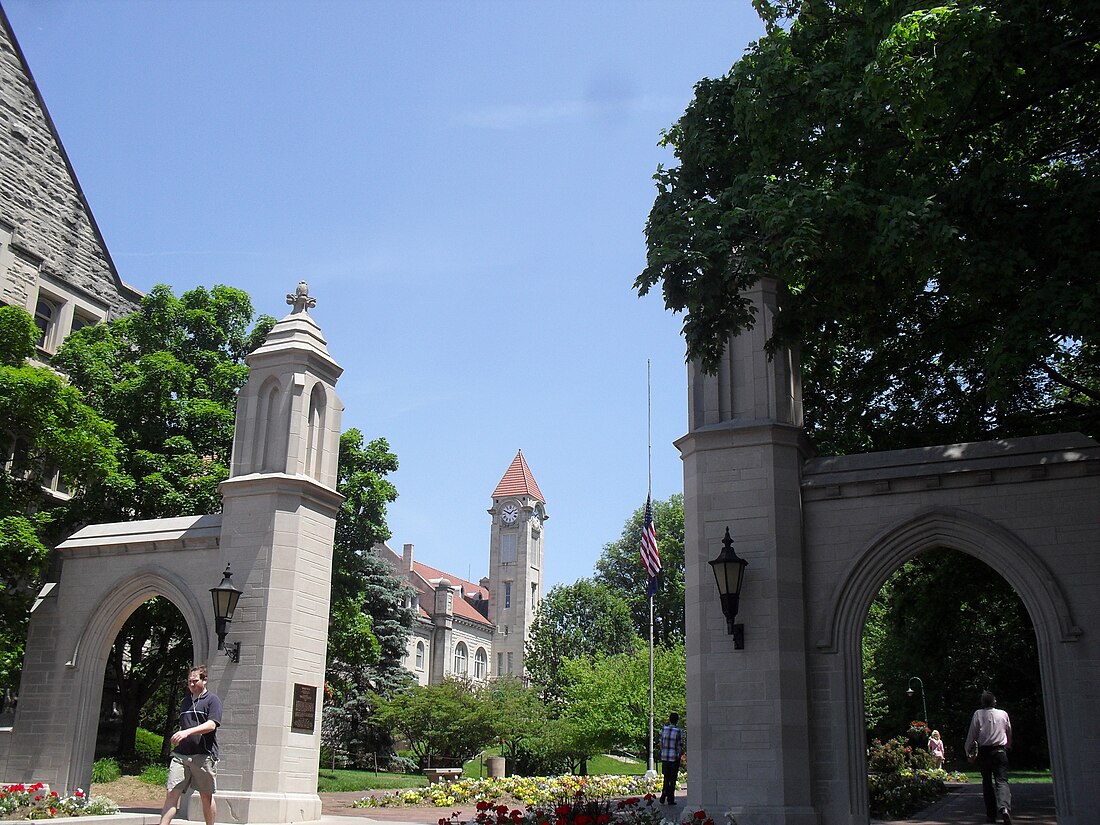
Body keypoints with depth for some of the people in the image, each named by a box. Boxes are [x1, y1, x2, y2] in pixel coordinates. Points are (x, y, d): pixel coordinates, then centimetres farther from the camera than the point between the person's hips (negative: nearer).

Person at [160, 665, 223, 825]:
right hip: (181, 754, 5)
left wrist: (187, 732, -25)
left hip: (204, 756, -5)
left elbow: (211, 725, -15)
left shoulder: (212, 700, -1)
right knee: (172, 793, -6)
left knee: (206, 796, 5)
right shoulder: (185, 702, 18)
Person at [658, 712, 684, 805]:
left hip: (664, 757, 3)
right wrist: (681, 753, 14)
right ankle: (670, 799, 9)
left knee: (666, 778, 16)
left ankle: (663, 796, 7)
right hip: (674, 757, -3)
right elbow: (680, 746, -7)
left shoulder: (663, 729, 0)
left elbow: (661, 743, 6)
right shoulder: (678, 732, -11)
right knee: (672, 779, 6)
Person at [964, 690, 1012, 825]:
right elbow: (1009, 733, 18)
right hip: (1000, 751, 1)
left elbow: (972, 733, -3)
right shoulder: (1003, 714, 5)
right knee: (1002, 781, -5)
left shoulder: (978, 714, -3)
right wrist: (1007, 746, 36)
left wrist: (969, 750, 7)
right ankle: (1004, 807, -30)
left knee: (987, 782, 11)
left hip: (984, 751, -1)